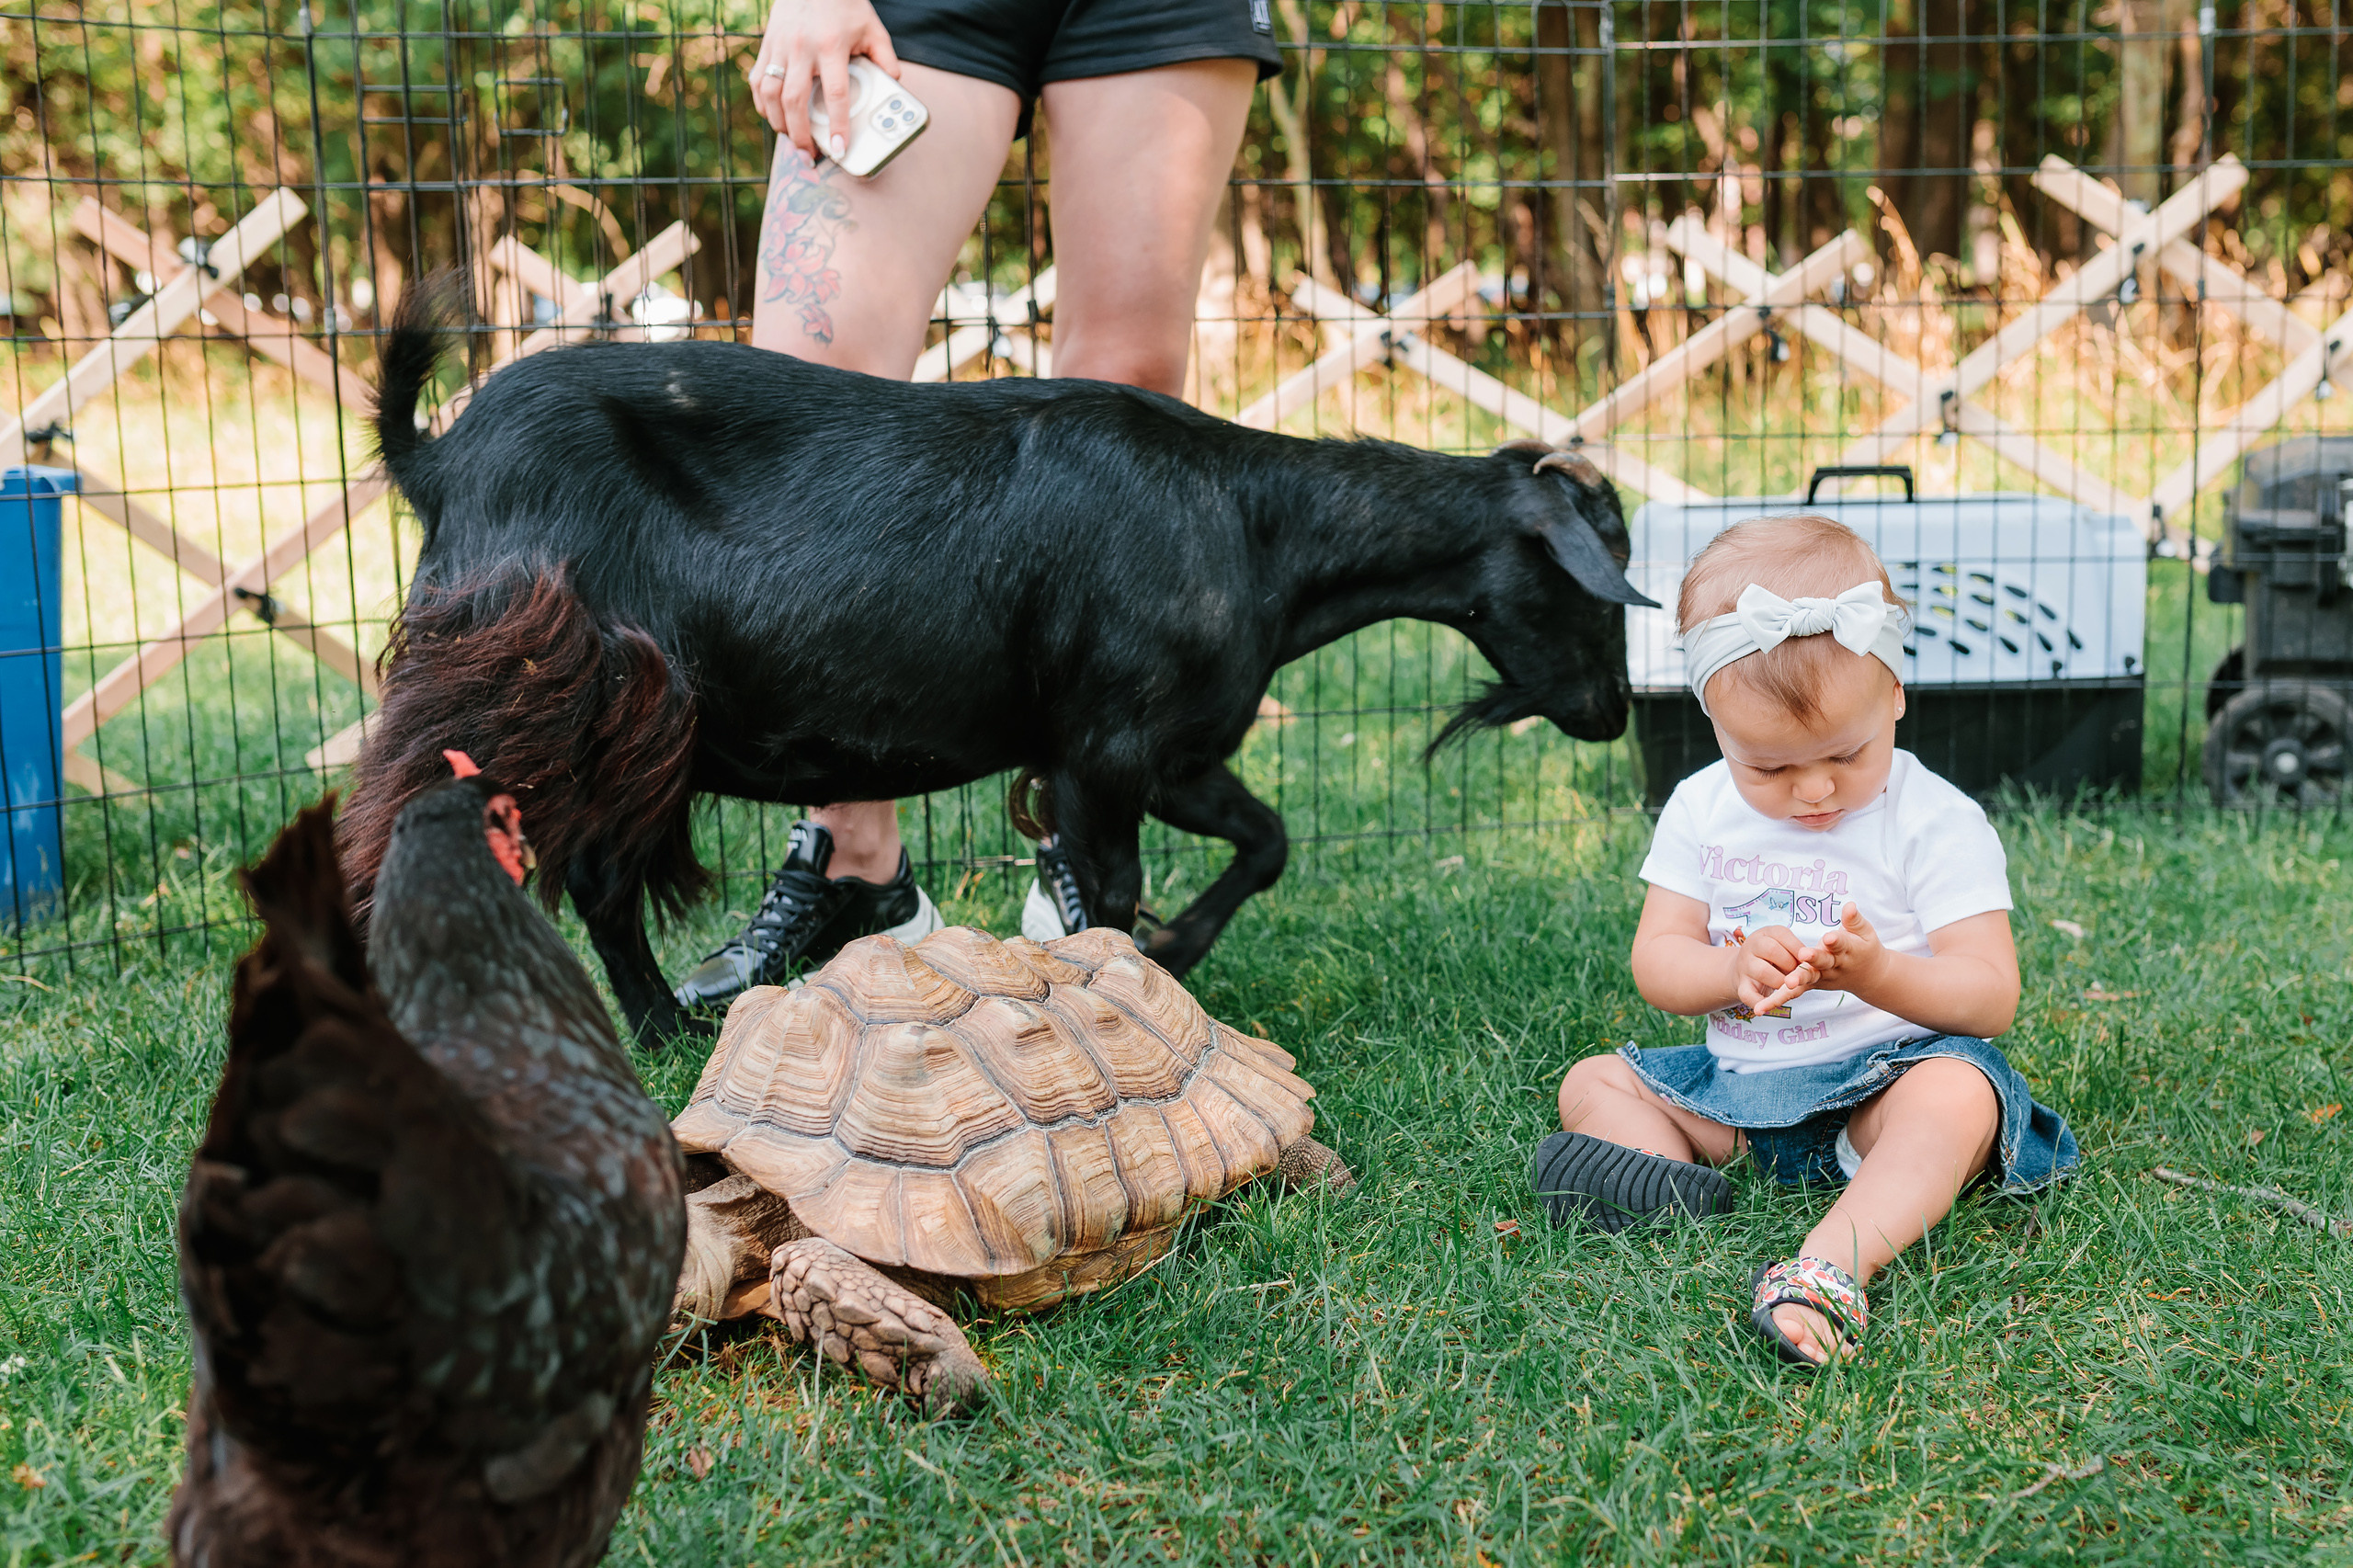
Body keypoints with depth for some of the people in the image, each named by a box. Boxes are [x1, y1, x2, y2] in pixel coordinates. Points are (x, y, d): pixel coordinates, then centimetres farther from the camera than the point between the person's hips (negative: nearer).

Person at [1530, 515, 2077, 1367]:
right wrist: (1734, 970, -23)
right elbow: (1655, 961, 1)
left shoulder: (1936, 823, -10)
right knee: (1592, 1083, -2)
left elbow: (1991, 998, -14)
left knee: (1959, 1096, -36)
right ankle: (1669, 1180, -33)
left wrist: (1877, 973, -33)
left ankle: (1831, 1266, -55)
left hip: (1886, 1075, -5)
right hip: (1738, 1084, 5)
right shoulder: (1701, 810, 2)